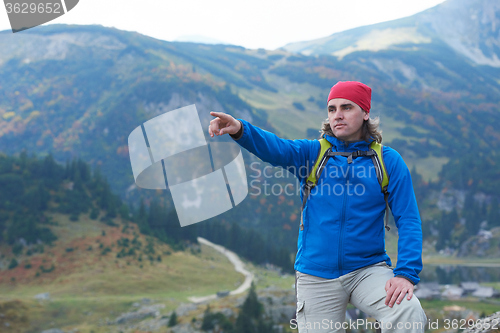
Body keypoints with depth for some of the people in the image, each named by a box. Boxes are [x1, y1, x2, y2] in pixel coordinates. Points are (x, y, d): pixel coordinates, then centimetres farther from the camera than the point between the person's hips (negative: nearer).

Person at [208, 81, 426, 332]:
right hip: (316, 276, 2)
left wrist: (406, 273, -16)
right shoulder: (312, 153, 3)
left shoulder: (388, 160, 2)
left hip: (368, 269, -1)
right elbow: (274, 148, -16)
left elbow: (408, 220, -2)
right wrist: (239, 130, -37)